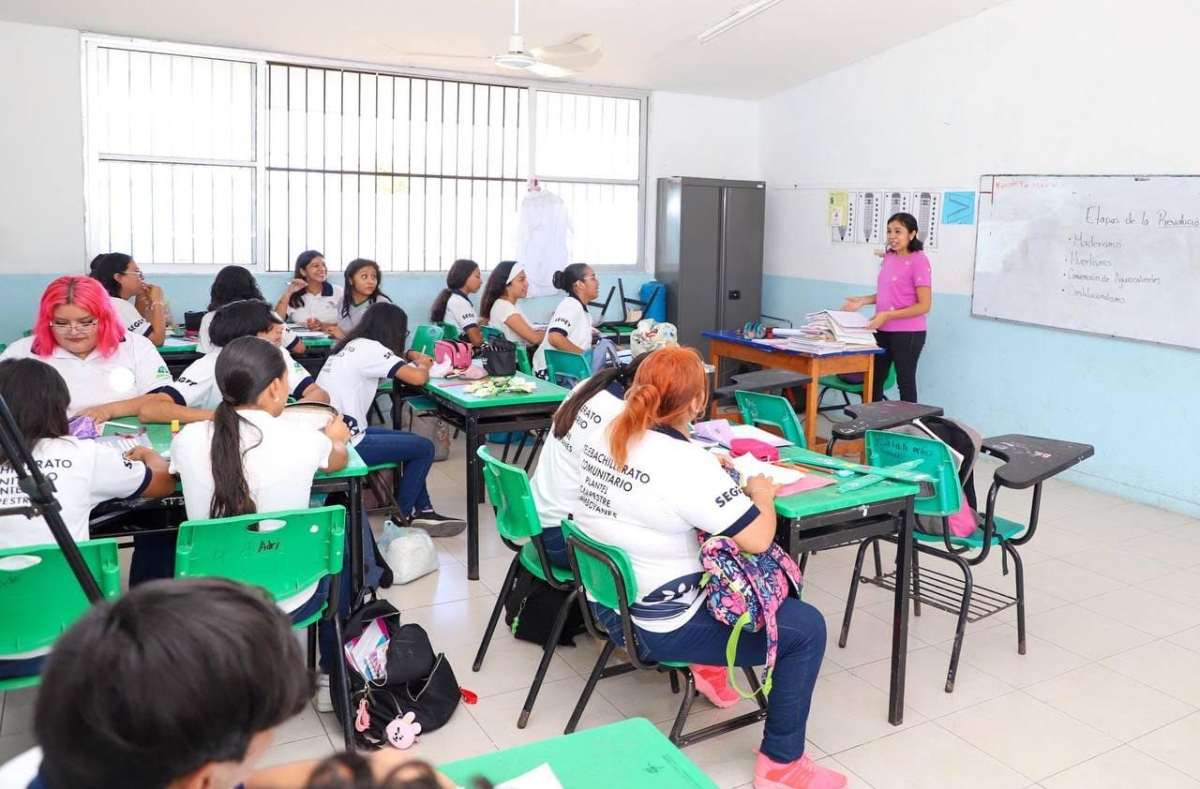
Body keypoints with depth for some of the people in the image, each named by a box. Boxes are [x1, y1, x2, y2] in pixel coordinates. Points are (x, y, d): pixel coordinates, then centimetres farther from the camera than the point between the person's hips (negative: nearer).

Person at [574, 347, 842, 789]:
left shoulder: (602, 436, -2)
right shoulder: (686, 463, -27)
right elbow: (757, 539, -24)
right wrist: (763, 494, -4)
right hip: (656, 626, -9)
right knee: (807, 627, 2)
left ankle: (708, 666, 37)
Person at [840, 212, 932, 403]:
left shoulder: (919, 261, -15)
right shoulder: (889, 257, 7)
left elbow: (924, 306, -17)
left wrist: (888, 315, -23)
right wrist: (863, 300, 4)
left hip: (907, 333, -7)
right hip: (883, 331, 8)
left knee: (905, 382, 5)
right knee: (873, 379, 13)